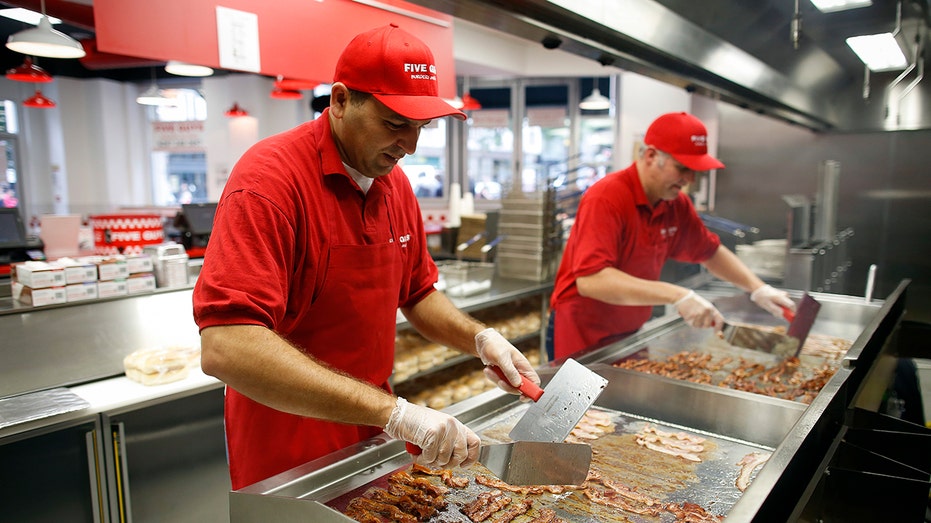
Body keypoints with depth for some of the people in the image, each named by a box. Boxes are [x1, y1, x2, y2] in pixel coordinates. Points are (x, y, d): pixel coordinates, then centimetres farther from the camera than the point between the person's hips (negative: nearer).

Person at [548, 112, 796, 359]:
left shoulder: (677, 204, 0)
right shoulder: (606, 199, -24)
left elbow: (711, 252, 17)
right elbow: (590, 280, -36)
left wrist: (759, 289, 3)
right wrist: (677, 295, -37)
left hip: (629, 336, 7)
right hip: (582, 341, -7)